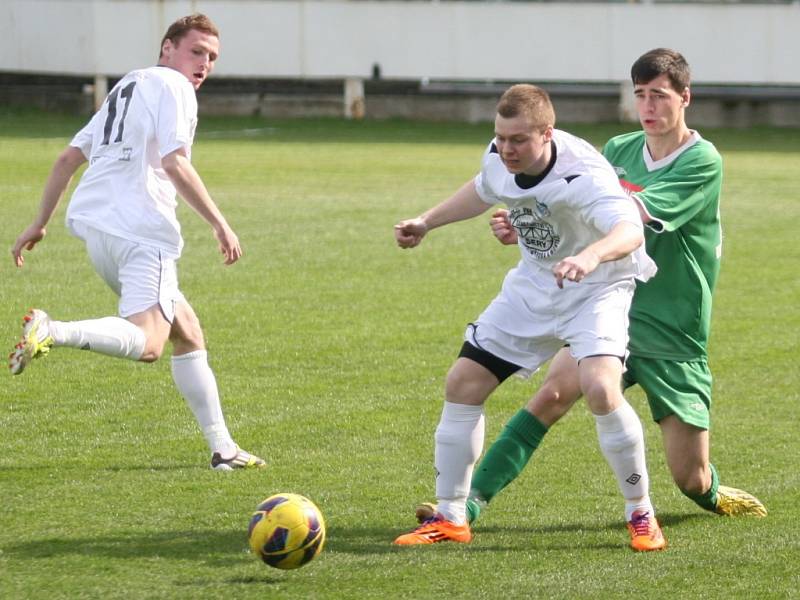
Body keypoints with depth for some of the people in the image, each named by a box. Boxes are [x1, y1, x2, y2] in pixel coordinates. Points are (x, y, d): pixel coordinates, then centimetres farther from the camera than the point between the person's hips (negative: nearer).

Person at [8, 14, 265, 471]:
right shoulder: (172, 86, 0)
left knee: (187, 332, 17)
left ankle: (222, 448, 16)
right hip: (142, 230, -10)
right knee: (147, 345, -23)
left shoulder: (126, 87, 27)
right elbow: (175, 164, -14)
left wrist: (40, 223, 29)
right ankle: (54, 331, -41)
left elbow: (68, 159, 25)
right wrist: (220, 224, -11)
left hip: (94, 226, 10)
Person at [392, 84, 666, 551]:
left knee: (600, 388, -30)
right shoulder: (499, 158, -11)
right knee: (463, 382, 1)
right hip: (533, 285, 7)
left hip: (597, 288, -7)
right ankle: (450, 518, 15)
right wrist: (427, 223, 16)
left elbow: (631, 231, -51)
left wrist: (590, 256, -70)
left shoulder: (583, 175, -33)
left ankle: (641, 514, -10)